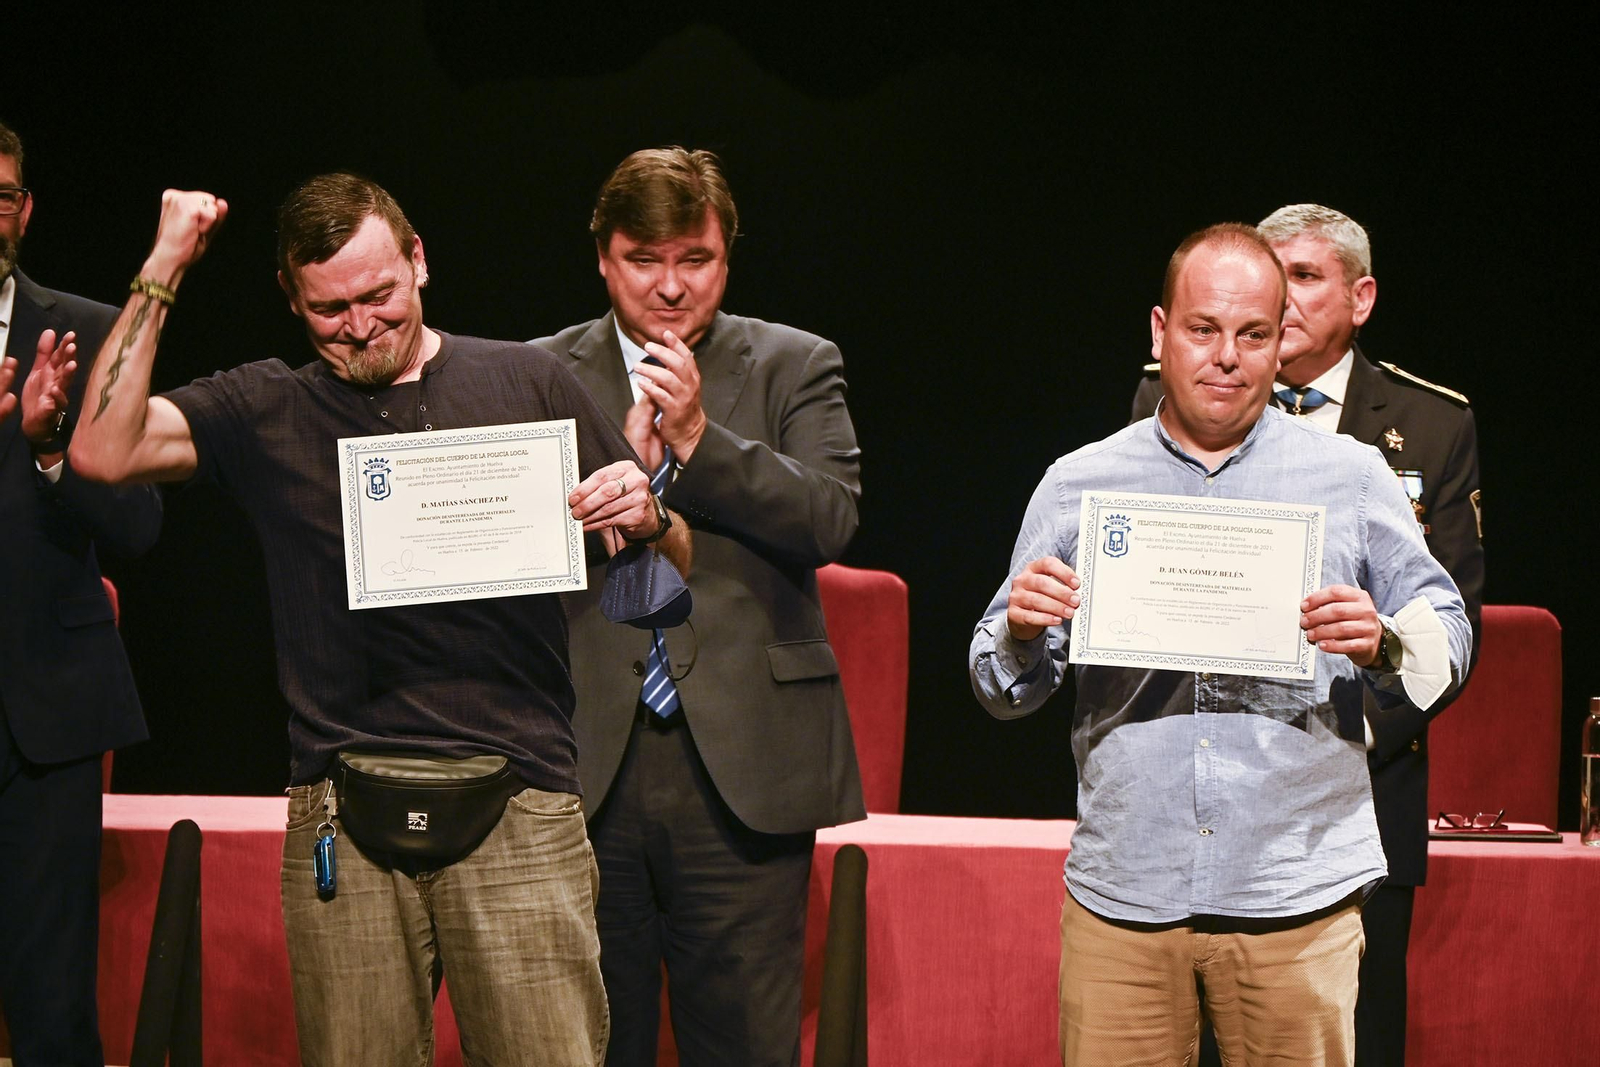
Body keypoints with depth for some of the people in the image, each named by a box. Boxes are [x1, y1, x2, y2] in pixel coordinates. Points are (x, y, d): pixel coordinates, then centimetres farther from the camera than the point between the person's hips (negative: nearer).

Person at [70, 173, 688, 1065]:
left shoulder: (527, 382, 10)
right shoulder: (267, 413, 11)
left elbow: (674, 567, 14)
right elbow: (105, 450, -5)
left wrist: (643, 516, -10)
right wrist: (162, 272, -6)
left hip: (519, 809, -1)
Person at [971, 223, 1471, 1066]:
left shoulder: (1352, 478, 7)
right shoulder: (1078, 484, 9)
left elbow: (1446, 635, 7)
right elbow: (1003, 692, 11)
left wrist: (1382, 645, -14)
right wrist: (1021, 632, -12)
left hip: (1297, 897, -1)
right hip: (1122, 897, 1)